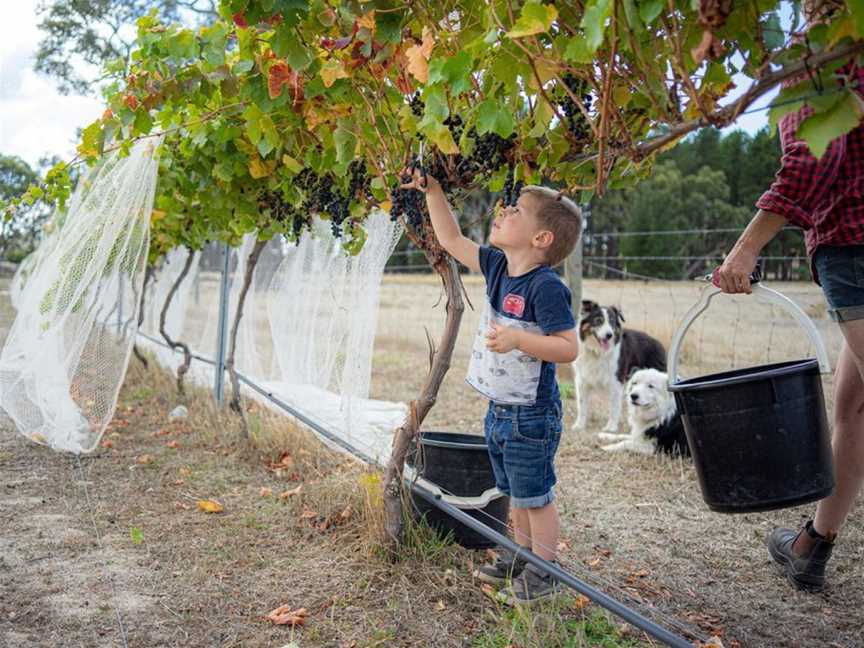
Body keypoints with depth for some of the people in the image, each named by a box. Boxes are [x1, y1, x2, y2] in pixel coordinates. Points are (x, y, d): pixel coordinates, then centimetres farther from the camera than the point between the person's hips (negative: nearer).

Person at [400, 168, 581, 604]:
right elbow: (451, 240, 12)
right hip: (500, 411, 8)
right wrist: (431, 190, 7)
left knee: (535, 495, 6)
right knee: (516, 494, 23)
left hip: (531, 416, -8)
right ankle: (520, 557, 40)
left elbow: (568, 347, -23)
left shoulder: (546, 287, -22)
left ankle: (542, 575, 22)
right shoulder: (497, 266, 3)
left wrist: (517, 339, -34)